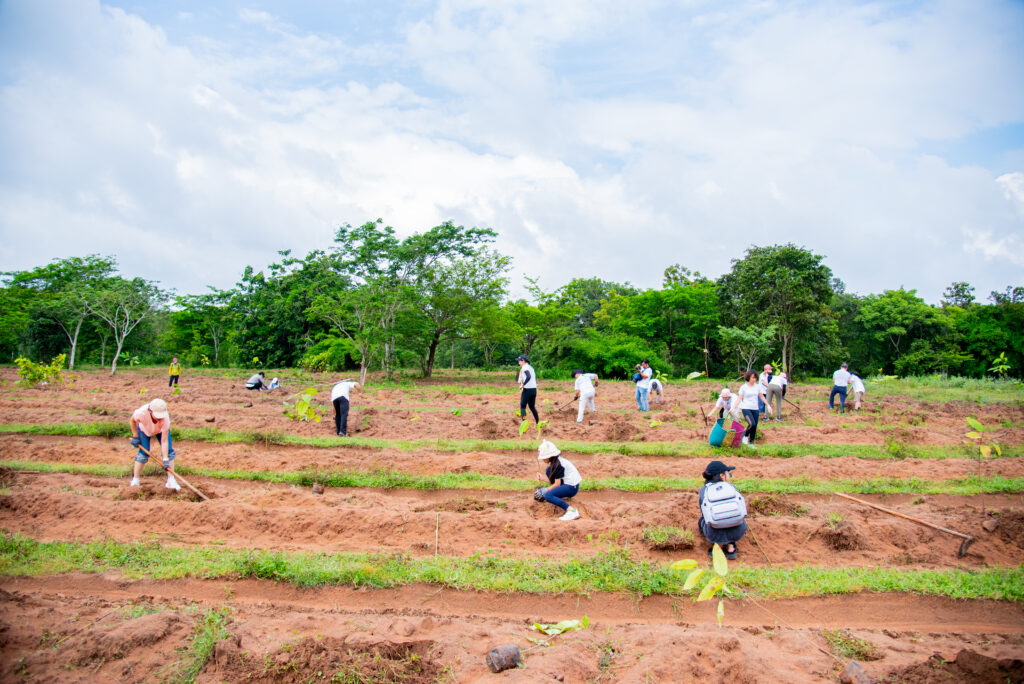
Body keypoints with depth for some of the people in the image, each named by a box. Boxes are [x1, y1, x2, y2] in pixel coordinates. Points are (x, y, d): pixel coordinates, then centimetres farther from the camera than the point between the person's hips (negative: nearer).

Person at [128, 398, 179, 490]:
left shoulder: (165, 418, -41)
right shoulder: (141, 412, -43)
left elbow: (164, 441, -37)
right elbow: (132, 421, -15)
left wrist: (165, 460, -39)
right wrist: (135, 437, -10)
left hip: (161, 430, 0)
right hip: (144, 429, 0)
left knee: (169, 450, -12)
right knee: (144, 452, -11)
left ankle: (171, 480, -6)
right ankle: (135, 481, 5)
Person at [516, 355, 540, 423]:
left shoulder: (524, 367, -9)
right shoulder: (531, 367, 18)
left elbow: (528, 377, -26)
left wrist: (522, 385, -20)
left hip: (527, 389, -8)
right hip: (534, 389, 8)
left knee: (522, 406, -3)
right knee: (532, 407, 19)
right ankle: (538, 422, 20)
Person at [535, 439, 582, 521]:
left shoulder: (558, 465, -18)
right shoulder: (554, 463, 11)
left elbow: (557, 484, -17)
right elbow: (552, 481, 13)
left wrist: (545, 491, -7)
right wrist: (542, 479, 0)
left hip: (571, 487, -10)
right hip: (566, 483, 11)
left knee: (548, 496, -25)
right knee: (548, 470, 15)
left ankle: (572, 511, -31)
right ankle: (563, 495, 14)